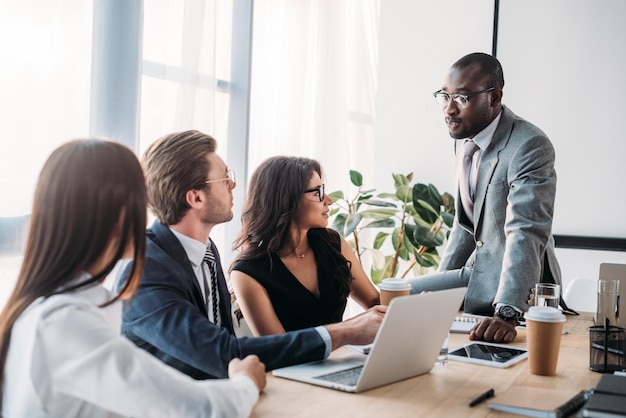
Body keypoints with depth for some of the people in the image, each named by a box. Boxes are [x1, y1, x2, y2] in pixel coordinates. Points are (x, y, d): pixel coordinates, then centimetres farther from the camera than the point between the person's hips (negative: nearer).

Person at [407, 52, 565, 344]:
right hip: (478, 270, 8)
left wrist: (506, 312, -41)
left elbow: (526, 233, -32)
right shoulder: (464, 139, 6)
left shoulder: (530, 146, -22)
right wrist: (439, 282, 11)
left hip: (520, 284, -8)